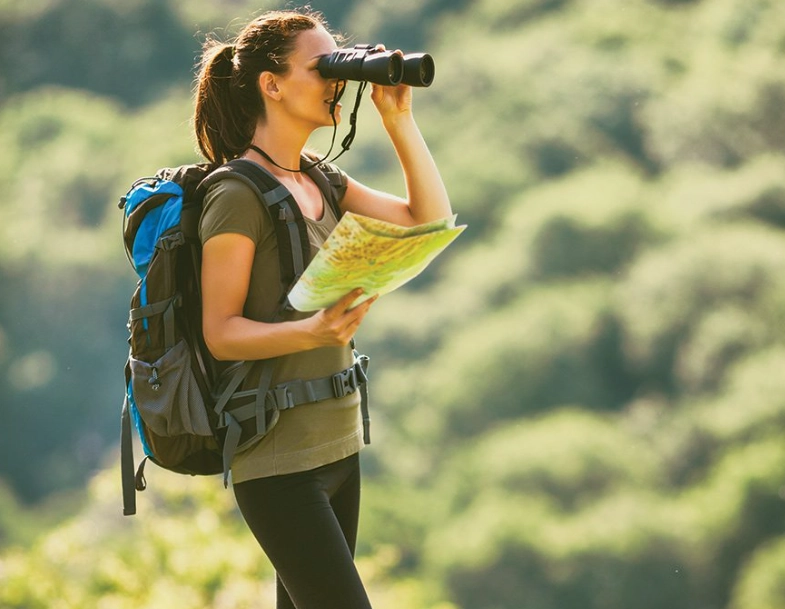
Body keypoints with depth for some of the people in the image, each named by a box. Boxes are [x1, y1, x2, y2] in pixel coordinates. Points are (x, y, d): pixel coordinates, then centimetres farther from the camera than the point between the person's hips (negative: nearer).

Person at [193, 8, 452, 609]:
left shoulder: (322, 182, 13)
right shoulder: (239, 195, -12)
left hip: (338, 445, 9)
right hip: (277, 461, -9)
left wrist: (399, 118, 3)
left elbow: (431, 219, 10)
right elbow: (220, 332, -14)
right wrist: (310, 332, -31)